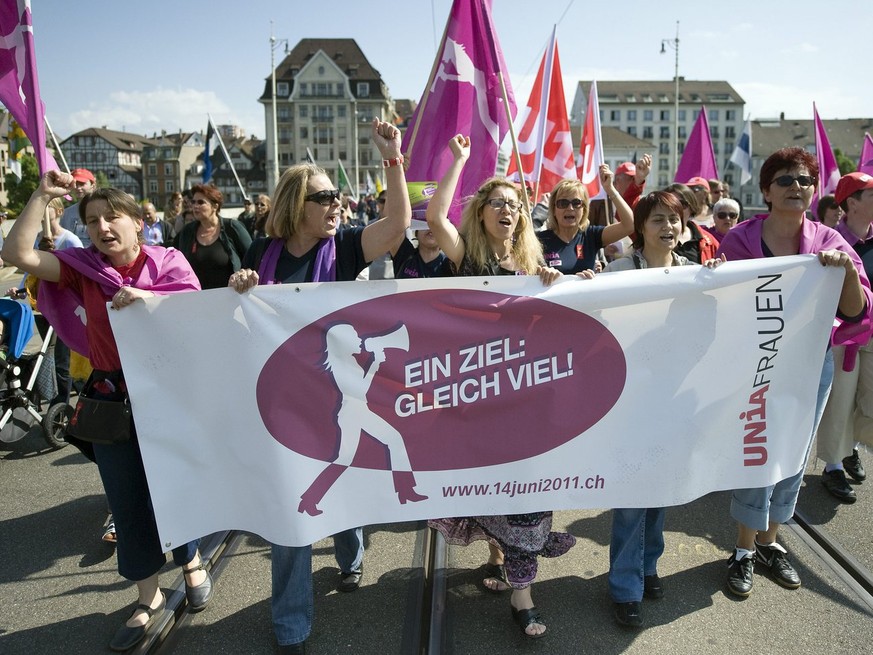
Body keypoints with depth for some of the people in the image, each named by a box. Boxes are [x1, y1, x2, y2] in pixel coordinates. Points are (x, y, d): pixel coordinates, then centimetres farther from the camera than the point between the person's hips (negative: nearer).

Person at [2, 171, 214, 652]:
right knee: (128, 502, 11)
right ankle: (147, 597, 30)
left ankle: (191, 563, 41)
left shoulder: (168, 262, -4)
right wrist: (42, 195, -10)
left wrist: (149, 299, -27)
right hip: (111, 401, 2)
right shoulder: (83, 266, 2)